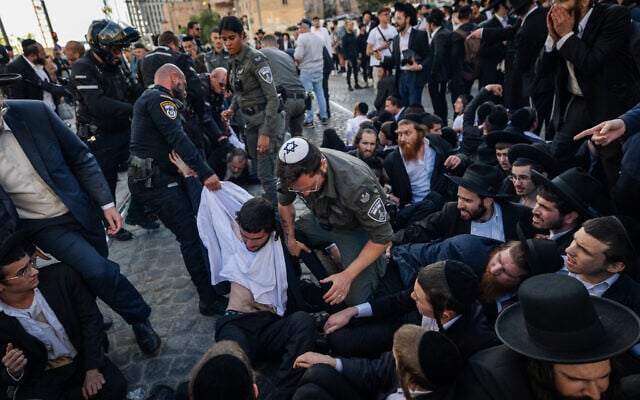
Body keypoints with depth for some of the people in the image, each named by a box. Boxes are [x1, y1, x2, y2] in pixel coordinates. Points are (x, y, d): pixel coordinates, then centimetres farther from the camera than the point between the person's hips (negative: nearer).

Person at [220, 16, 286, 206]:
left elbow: (272, 97, -19)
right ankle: (273, 207, 31)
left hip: (268, 121, -8)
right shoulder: (233, 61, 8)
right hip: (250, 122, 8)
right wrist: (232, 109, 2)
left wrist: (266, 133, -24)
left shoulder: (256, 59, -15)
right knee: (263, 171, 15)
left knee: (265, 174, -8)